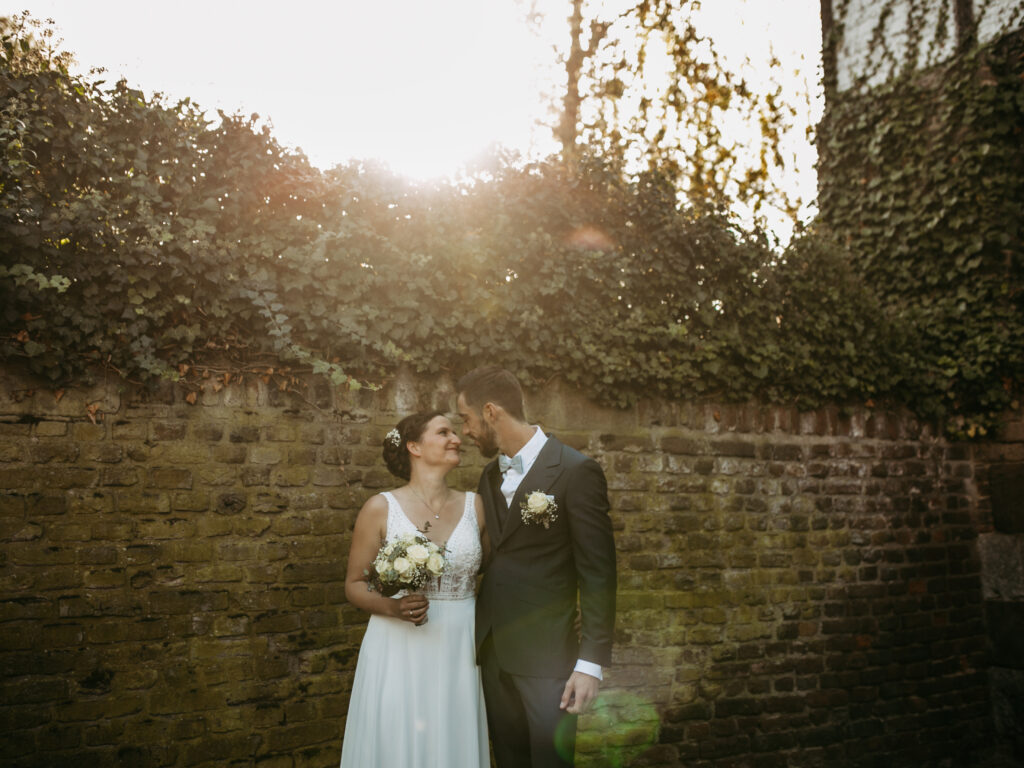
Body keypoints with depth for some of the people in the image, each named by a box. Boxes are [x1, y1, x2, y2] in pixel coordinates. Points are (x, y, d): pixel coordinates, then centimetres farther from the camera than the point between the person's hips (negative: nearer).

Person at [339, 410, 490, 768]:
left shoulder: (475, 506, 3)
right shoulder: (381, 507, -4)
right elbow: (354, 585, 0)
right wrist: (392, 607, -16)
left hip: (458, 654, 3)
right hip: (399, 653, -2)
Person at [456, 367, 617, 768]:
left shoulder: (575, 471, -12)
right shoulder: (490, 475, 10)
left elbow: (597, 574, -13)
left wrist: (591, 662, -15)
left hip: (546, 655, -6)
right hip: (493, 653, 6)